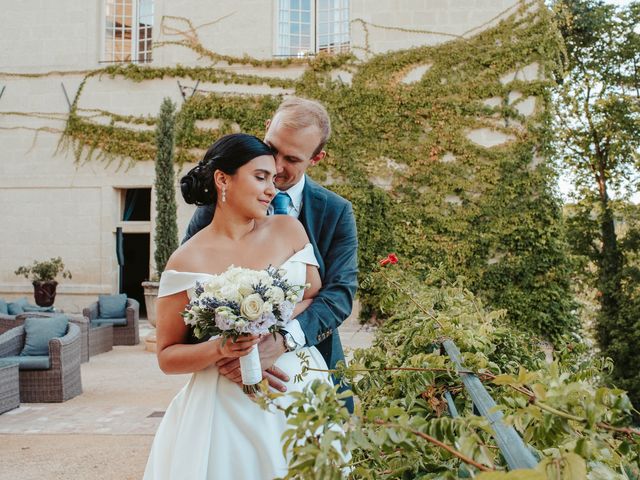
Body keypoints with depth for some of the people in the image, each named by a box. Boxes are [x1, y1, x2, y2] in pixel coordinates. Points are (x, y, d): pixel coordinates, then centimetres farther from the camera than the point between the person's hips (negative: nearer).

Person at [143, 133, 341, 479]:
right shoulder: (187, 261, -6)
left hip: (299, 389, 3)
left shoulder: (289, 229, 1)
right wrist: (219, 349, -20)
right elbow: (167, 356, -2)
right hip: (227, 402, -3)